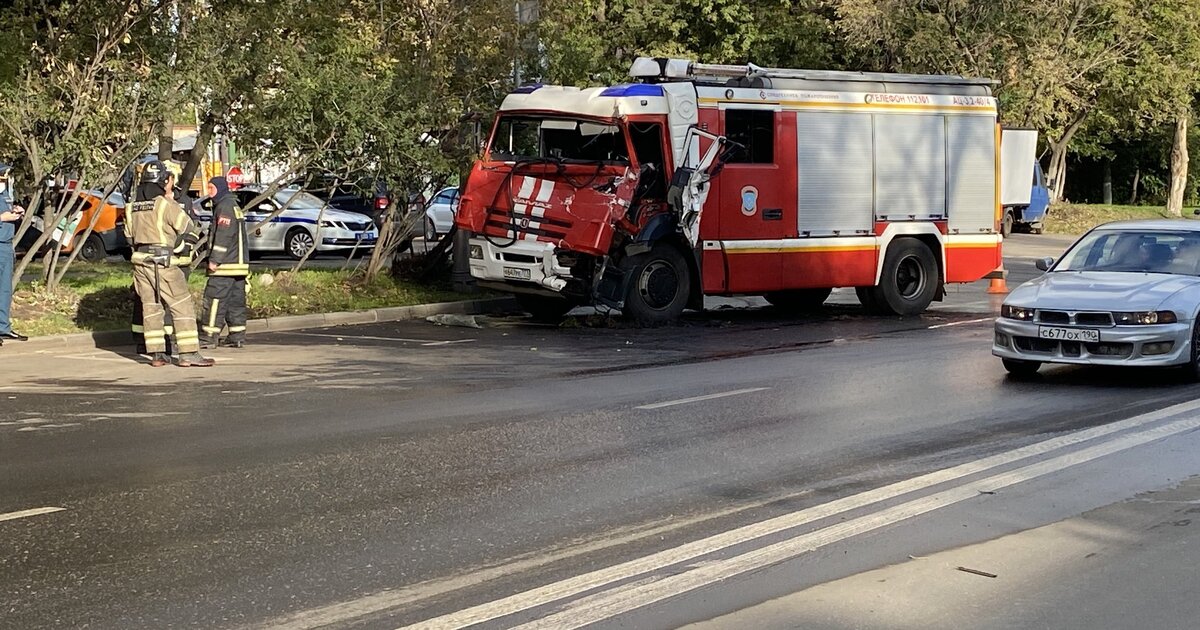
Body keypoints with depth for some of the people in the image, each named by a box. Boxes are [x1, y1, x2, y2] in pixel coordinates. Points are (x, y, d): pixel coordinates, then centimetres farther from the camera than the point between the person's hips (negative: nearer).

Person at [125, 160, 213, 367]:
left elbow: (129, 236, 18)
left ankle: (157, 353, 10)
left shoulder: (133, 208, 11)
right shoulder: (166, 205, -12)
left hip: (140, 262, 7)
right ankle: (189, 353, -7)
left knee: (150, 307, 11)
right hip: (164, 264, -7)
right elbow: (187, 227, -11)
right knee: (182, 306, -3)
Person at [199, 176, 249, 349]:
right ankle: (237, 336, 9)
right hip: (239, 263, 10)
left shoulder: (225, 207, -11)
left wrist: (214, 260, -19)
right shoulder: (234, 206, 21)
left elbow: (223, 236, -20)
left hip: (226, 264, -10)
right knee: (236, 300, 9)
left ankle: (210, 336, -7)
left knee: (215, 298, -8)